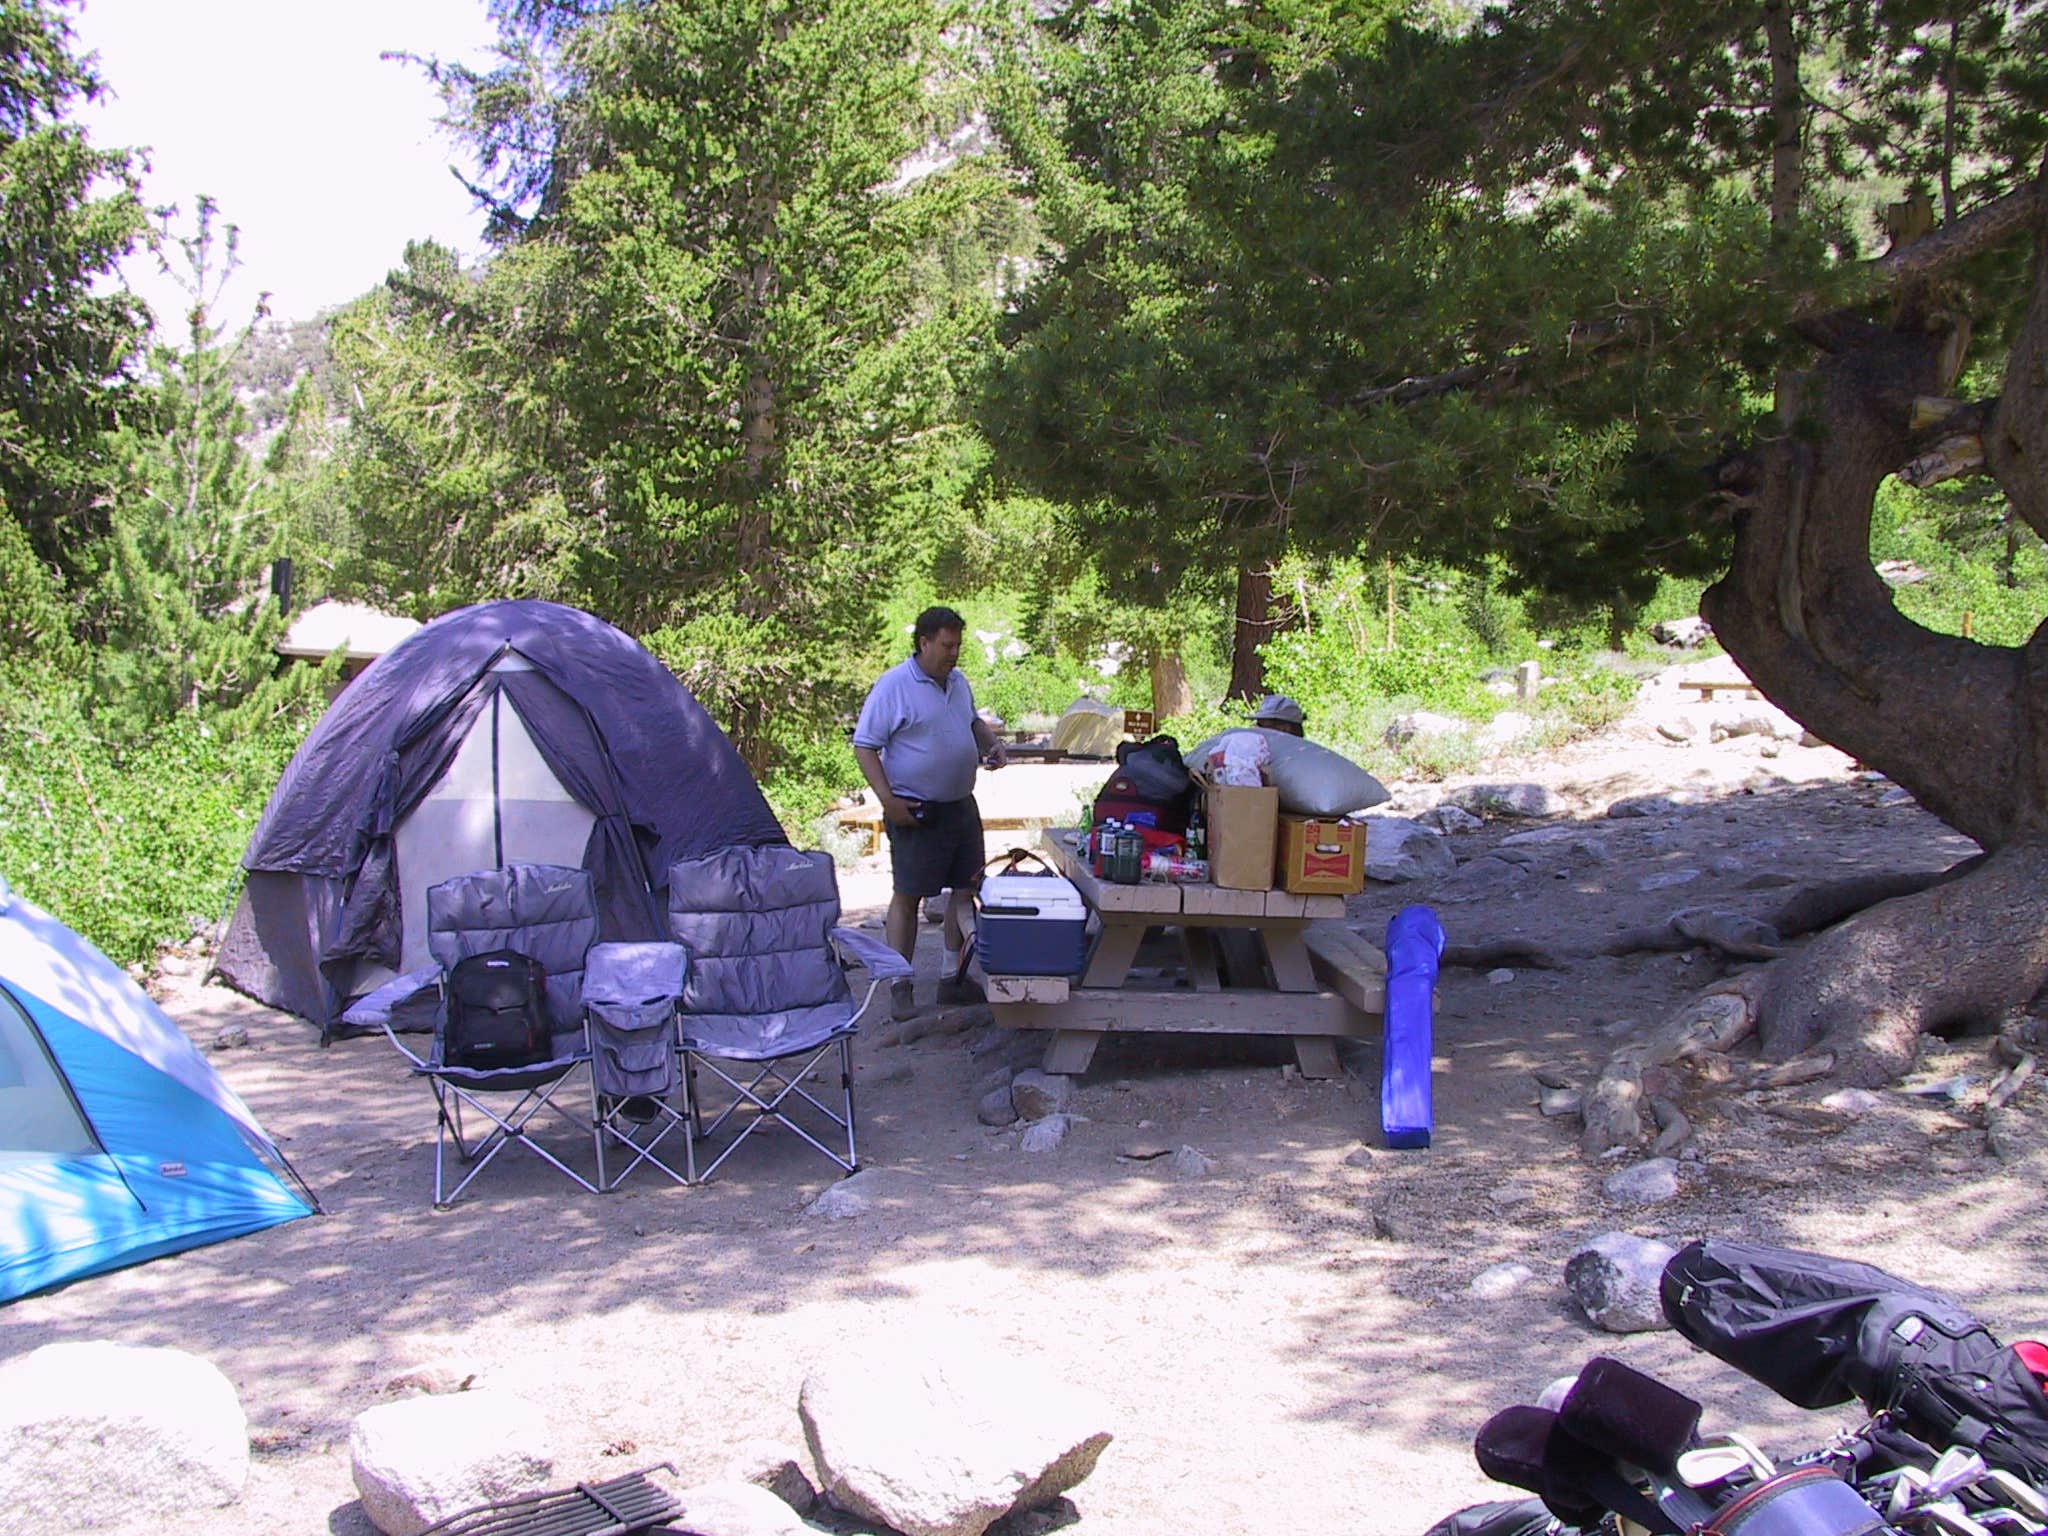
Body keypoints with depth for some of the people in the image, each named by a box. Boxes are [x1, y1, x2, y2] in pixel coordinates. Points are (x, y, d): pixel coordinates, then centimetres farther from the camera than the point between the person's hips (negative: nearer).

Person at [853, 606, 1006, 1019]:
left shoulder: (958, 682, 10)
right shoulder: (893, 686, -13)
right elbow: (864, 746, -14)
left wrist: (991, 743, 7)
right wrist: (887, 799, -21)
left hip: (961, 806, 8)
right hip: (916, 811, -8)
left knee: (967, 890, 11)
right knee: (907, 896, -1)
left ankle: (953, 977, 24)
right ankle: (900, 988, 8)